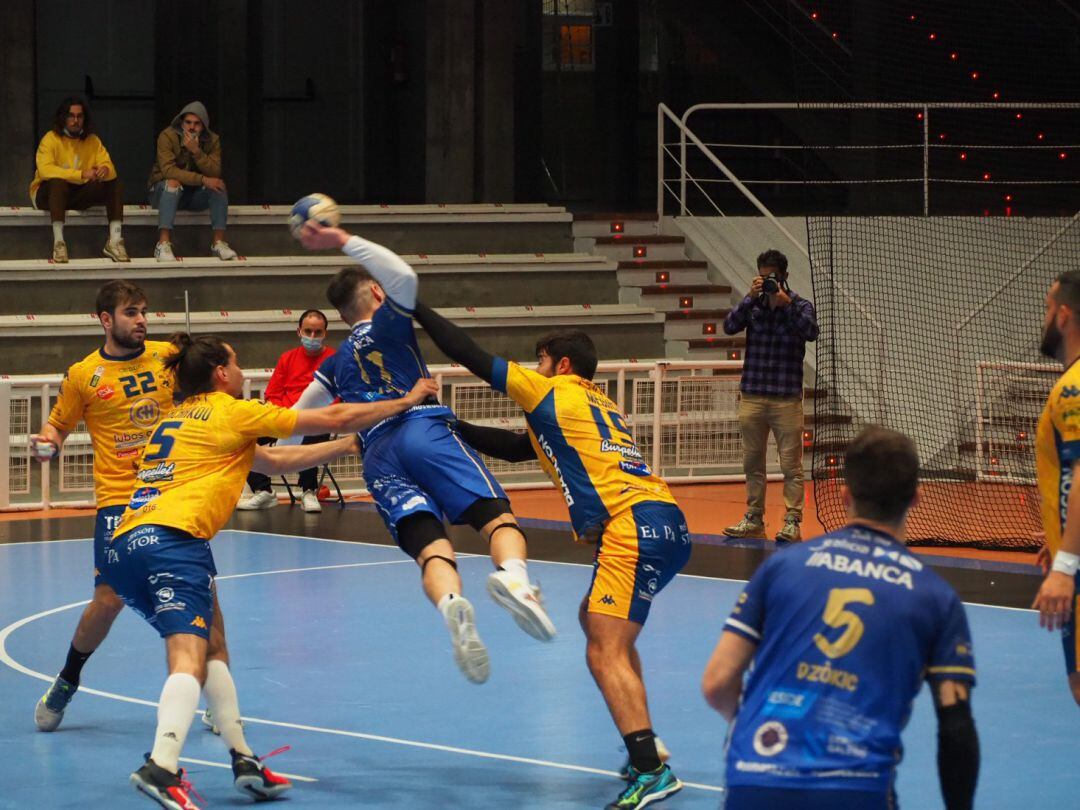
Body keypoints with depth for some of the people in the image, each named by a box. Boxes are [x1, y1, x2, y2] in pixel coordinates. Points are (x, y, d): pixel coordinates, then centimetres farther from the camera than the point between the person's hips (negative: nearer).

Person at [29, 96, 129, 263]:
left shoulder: (92, 141, 3)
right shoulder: (51, 139, -13)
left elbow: (109, 167, -6)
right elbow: (45, 169, -29)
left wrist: (105, 170, -33)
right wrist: (81, 174, -37)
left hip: (79, 193, 5)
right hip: (48, 194, -5)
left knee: (115, 183, -14)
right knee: (58, 182, -38)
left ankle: (114, 240, -21)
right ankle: (58, 242, -40)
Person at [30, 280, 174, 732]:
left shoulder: (168, 356, 6)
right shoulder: (83, 375, 1)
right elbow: (59, 425, 13)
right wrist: (47, 441, -9)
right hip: (118, 499, -2)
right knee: (109, 600, -7)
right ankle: (66, 684, 18)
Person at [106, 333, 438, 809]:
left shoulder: (179, 418, 29)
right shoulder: (231, 412, 8)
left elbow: (274, 462, 37)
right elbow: (335, 419, 13)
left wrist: (348, 445, 42)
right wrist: (407, 401, 26)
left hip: (123, 549, 9)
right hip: (172, 538, -9)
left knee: (212, 645, 22)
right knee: (189, 658, -20)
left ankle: (243, 760, 18)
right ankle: (161, 768, -41)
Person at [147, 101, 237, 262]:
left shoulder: (212, 140, -5)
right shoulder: (167, 136, -17)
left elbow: (215, 174, -17)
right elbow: (168, 170, -29)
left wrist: (196, 151, -31)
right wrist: (202, 180, -37)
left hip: (195, 194, 3)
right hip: (164, 191, -3)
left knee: (219, 185, -22)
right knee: (173, 182, -36)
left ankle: (219, 242, -23)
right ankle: (163, 244, -44)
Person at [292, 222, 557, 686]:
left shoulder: (335, 364, 31)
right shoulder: (388, 322, 17)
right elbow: (404, 277, -3)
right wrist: (344, 241, 3)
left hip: (377, 456, 3)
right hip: (424, 429, -3)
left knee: (430, 548, -16)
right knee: (496, 516, -14)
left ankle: (451, 604, -52)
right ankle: (512, 575, -51)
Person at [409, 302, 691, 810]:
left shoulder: (552, 392, 5)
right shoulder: (598, 406, 28)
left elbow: (471, 357, 7)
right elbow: (519, 447, 31)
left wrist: (416, 308, 16)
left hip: (634, 529, -9)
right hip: (664, 525, 9)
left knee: (605, 653, -14)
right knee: (596, 620, 28)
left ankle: (650, 769, -26)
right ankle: (644, 745, 24)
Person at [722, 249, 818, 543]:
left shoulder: (800, 305, 2)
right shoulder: (752, 305, 7)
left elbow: (811, 331, -16)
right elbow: (730, 326, -8)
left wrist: (786, 303, -21)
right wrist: (750, 298, -17)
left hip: (786, 398, -3)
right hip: (751, 397, 3)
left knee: (791, 464, -4)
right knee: (752, 463, 10)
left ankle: (792, 522, -1)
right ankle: (754, 519, 18)